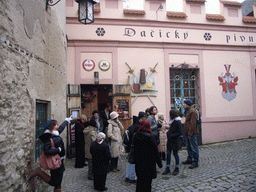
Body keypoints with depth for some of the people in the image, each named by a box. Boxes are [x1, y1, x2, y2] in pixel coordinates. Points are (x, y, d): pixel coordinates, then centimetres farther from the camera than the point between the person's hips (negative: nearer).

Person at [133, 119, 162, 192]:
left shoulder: (135, 135, -3)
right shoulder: (150, 137, -19)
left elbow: (135, 149, 7)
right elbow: (155, 151, -13)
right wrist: (159, 163, -3)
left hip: (138, 163, 5)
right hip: (148, 163, -4)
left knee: (140, 180, 20)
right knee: (147, 181, 10)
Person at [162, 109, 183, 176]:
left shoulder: (178, 122, -15)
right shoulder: (172, 121, 9)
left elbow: (180, 133, -16)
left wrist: (172, 135, -19)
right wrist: (168, 132, 4)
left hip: (175, 141, -7)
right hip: (170, 141, 7)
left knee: (175, 154, 6)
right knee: (168, 154, 7)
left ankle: (177, 169, 23)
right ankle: (167, 168, 16)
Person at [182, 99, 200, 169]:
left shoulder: (193, 112, -15)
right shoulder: (187, 111, 16)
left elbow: (193, 123, -21)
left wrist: (190, 133, -22)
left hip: (192, 133, -10)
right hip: (187, 133, 10)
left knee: (194, 148, -2)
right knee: (189, 147, 18)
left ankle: (195, 162, 5)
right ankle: (189, 159, 30)